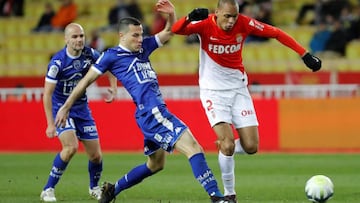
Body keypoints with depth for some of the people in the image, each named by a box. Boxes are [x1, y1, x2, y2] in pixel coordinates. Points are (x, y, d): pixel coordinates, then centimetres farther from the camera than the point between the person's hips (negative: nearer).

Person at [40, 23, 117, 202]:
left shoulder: (89, 54, -7)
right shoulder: (57, 62, -22)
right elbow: (47, 94, -19)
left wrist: (113, 87, -3)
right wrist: (51, 124, -24)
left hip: (81, 108, 5)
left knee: (96, 155, 2)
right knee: (71, 147, -28)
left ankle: (94, 187, 32)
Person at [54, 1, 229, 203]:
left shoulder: (143, 47, 18)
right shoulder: (112, 56, -1)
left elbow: (169, 32, 24)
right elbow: (87, 80, 4)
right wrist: (66, 107, 6)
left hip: (156, 112, 10)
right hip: (151, 111, -10)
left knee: (156, 164, 23)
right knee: (193, 148, -18)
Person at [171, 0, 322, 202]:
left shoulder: (244, 23, -11)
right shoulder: (205, 25, -17)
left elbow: (276, 33, -4)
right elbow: (176, 29, -31)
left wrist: (306, 55, -7)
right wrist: (190, 17, -52)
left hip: (238, 89, 3)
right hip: (213, 92, -3)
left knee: (251, 147, -3)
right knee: (228, 144, -17)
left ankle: (224, 146, 30)